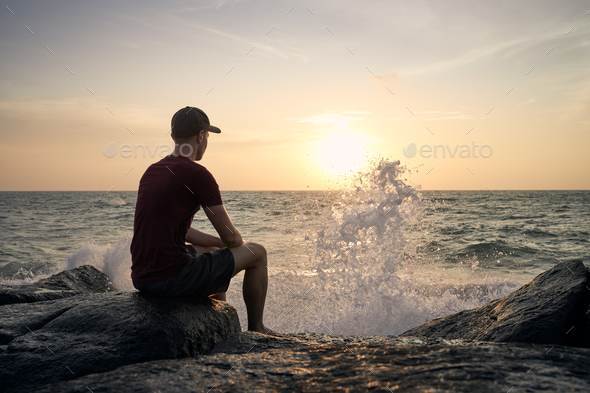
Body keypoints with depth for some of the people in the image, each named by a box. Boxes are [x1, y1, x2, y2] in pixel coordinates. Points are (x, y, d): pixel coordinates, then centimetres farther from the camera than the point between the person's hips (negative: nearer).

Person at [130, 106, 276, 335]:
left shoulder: (151, 172, 13)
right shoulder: (198, 174, -13)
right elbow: (231, 236, -7)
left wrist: (219, 243, 26)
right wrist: (240, 245, 16)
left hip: (140, 278, 9)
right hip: (172, 278, -9)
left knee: (214, 252, 36)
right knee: (257, 253, 8)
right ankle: (256, 329, 25)